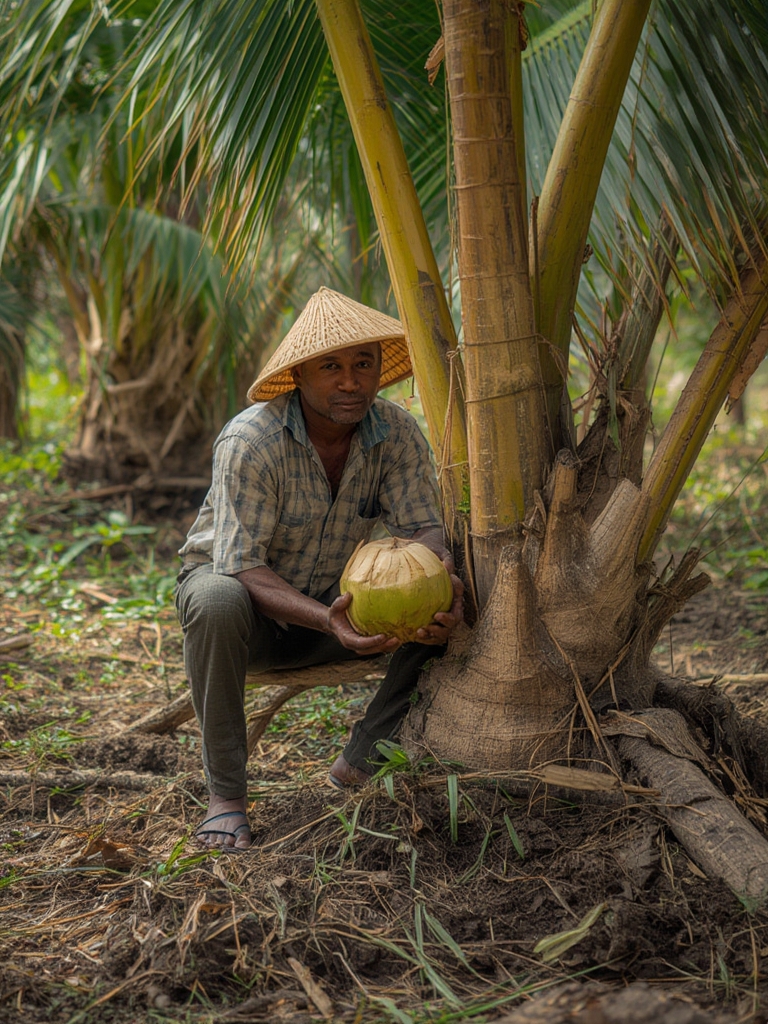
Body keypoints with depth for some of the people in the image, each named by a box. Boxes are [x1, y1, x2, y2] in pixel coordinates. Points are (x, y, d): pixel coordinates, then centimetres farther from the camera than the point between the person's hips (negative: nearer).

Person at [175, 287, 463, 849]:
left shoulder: (398, 433, -14)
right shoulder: (250, 441, -28)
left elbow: (421, 526, -14)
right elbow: (241, 567, -31)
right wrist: (326, 620, -47)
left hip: (334, 596, 4)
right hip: (236, 581, -4)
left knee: (445, 600, -18)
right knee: (216, 603, -40)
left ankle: (362, 760, -10)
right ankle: (226, 796, -24)